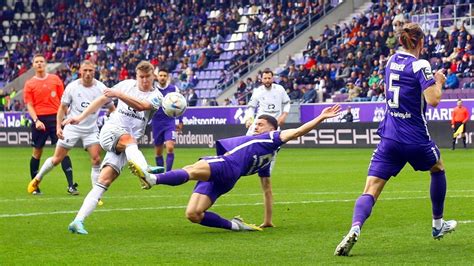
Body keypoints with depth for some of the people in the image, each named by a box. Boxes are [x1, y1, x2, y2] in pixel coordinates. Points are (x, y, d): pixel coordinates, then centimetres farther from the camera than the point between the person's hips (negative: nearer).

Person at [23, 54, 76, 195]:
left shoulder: (55, 79, 8)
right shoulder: (29, 84, 4)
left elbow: (62, 100, 12)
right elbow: (29, 105, 0)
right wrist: (36, 120, -14)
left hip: (55, 117, 1)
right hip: (39, 120, -1)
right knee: (37, 152, 5)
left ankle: (71, 185, -9)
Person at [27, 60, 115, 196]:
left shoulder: (101, 88, -7)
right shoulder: (72, 87, -8)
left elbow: (111, 108, 4)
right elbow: (62, 108, 1)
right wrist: (58, 127, -8)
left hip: (91, 130, 1)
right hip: (72, 128, -1)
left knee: (96, 159, -14)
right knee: (57, 159, 3)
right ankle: (37, 179, 26)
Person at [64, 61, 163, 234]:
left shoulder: (156, 96, 4)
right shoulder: (127, 85, 10)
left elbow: (141, 106, -17)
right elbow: (102, 100, 17)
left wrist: (119, 94, -27)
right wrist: (80, 117, 13)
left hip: (127, 146, 1)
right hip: (111, 131, -1)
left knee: (105, 180, -14)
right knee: (129, 140, -38)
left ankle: (78, 221, -19)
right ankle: (146, 173, -70)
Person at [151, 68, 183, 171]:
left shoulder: (174, 89, -1)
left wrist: (180, 122, 7)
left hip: (170, 123, -1)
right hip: (157, 123, 1)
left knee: (170, 148, -18)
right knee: (158, 151, 8)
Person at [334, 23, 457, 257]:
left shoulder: (393, 60, 9)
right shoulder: (420, 65, -10)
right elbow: (433, 100, -19)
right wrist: (439, 82, 0)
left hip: (389, 138, 4)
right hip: (416, 138, -4)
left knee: (371, 190, -5)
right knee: (438, 168, 29)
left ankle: (355, 229, -33)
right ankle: (438, 225, 38)